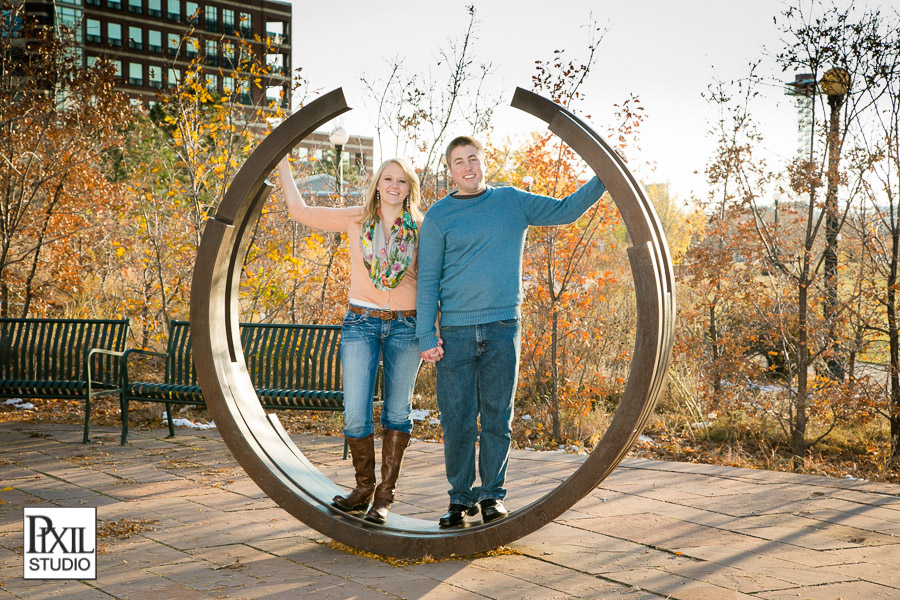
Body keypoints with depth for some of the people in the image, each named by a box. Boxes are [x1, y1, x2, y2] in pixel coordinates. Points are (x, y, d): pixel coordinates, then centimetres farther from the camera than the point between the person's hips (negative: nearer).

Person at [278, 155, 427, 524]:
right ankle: (363, 489, 15)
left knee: (397, 411, 6)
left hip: (406, 326, 0)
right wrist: (283, 162, 8)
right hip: (361, 323, 0)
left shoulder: (420, 229, 4)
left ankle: (385, 495, 16)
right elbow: (299, 210, 6)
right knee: (355, 413, -5)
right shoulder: (356, 220, 4)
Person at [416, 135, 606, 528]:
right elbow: (428, 279, 3)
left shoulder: (513, 201, 10)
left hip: (502, 329, 1)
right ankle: (460, 498, 13)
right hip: (455, 332, -1)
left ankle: (493, 495, 15)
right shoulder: (439, 217, 5)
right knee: (457, 420, 0)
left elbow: (565, 210, 12)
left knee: (497, 417, 3)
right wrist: (426, 334, -5)